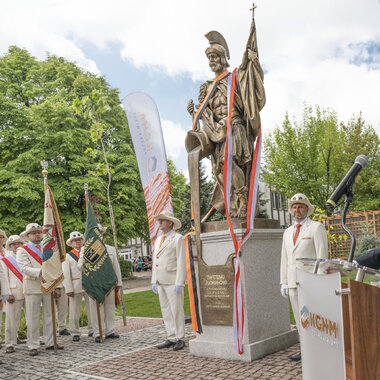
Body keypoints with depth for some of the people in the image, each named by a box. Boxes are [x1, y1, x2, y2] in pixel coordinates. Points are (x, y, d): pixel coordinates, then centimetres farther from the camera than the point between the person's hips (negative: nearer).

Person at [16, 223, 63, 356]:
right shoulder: (22, 250, 0)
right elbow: (24, 268, -14)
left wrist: (57, 287, 9)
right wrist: (40, 272, -30)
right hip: (32, 288, -5)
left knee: (49, 316, 9)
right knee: (33, 319, 0)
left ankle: (50, 343, 18)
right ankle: (33, 346, 9)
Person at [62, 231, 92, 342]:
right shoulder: (68, 256, 6)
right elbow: (66, 274, 0)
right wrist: (68, 289, -9)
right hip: (76, 287, -2)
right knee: (74, 311, 0)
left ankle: (92, 330, 16)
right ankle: (75, 333, 10)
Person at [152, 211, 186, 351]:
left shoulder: (178, 238, -5)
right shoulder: (158, 240, 18)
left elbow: (181, 262, -11)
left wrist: (179, 283, -17)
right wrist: (154, 281, 12)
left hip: (173, 280, -7)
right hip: (161, 281, 7)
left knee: (176, 310, -4)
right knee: (166, 311, 8)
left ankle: (180, 339, 4)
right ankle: (171, 339, 14)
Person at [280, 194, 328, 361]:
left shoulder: (317, 227, -1)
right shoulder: (288, 232, 17)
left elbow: (322, 254, -7)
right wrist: (283, 282, 11)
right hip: (293, 282, 6)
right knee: (300, 319, 8)